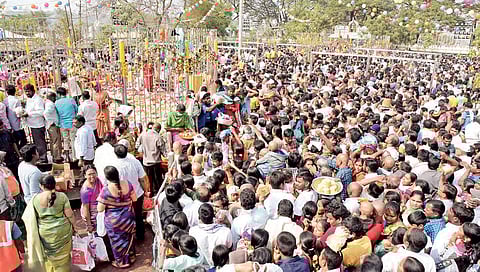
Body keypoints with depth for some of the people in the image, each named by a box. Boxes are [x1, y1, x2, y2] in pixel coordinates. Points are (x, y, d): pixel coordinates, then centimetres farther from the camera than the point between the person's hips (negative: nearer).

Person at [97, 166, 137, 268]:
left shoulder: (106, 190, -25)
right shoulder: (127, 184, -14)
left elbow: (100, 209, -18)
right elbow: (134, 199, -1)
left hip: (114, 220, -4)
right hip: (128, 217, 4)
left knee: (117, 240, 17)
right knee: (128, 237, 24)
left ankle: (121, 262, 34)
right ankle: (130, 258, 42)